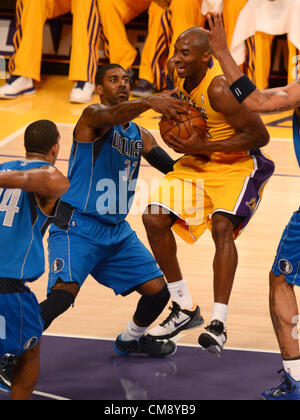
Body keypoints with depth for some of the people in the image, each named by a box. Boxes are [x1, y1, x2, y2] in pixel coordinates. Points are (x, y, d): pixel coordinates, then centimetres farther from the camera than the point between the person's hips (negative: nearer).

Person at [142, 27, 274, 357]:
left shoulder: (219, 89, -29)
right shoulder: (176, 70, -5)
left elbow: (259, 135, -25)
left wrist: (203, 146, -27)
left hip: (236, 165, -8)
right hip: (196, 162, 8)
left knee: (222, 226, -30)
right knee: (154, 219, -6)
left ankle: (218, 323, -31)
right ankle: (184, 308, 8)